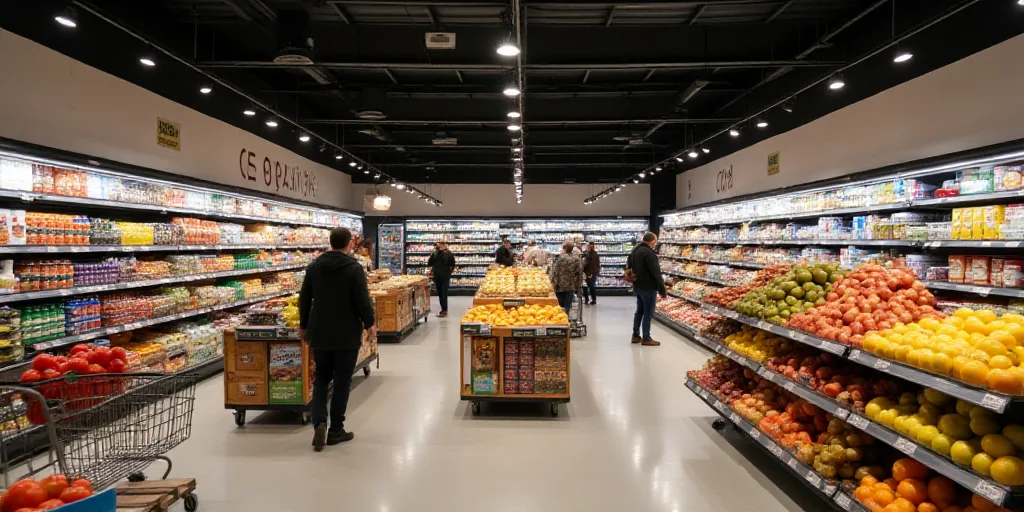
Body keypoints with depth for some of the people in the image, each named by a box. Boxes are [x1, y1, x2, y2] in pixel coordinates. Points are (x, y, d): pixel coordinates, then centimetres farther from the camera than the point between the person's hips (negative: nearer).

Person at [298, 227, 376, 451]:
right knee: (342, 381, 6)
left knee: (321, 378, 15)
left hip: (319, 333, 4)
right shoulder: (354, 268, -12)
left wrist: (304, 326, 19)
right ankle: (336, 430, 13)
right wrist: (370, 323, 1)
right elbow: (362, 301, -14)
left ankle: (319, 423, -2)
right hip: (347, 334, -4)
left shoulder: (314, 266, 4)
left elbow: (304, 299, 8)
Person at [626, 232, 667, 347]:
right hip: (648, 287, -9)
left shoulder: (635, 250, 10)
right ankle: (646, 338, 3)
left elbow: (629, 267, 22)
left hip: (638, 286, 9)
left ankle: (635, 335, 21)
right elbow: (656, 273, -21)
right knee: (648, 313, -2)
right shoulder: (649, 253, -20)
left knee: (639, 310, 16)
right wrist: (662, 290, -17)